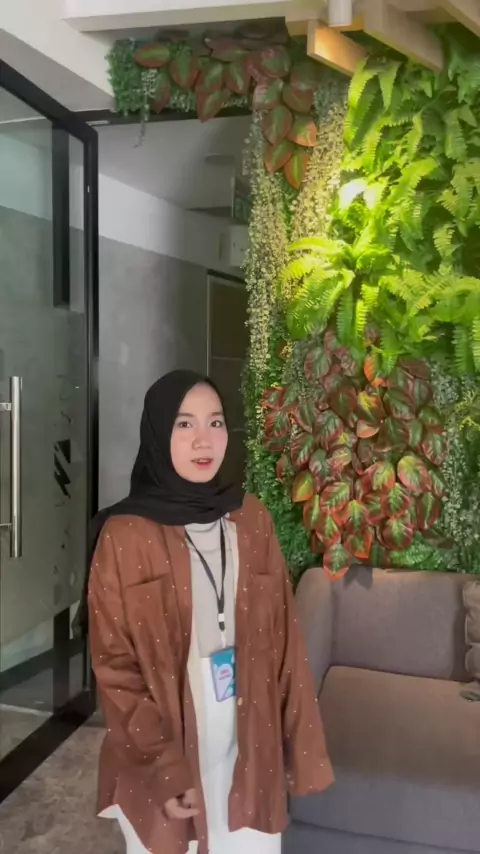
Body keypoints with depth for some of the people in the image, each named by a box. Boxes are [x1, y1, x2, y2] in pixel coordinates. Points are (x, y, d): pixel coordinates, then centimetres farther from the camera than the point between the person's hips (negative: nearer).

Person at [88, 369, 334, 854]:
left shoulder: (251, 519, -2)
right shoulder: (125, 535, -13)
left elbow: (283, 638, 1)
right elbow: (114, 665, -10)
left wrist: (302, 745, 2)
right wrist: (160, 764, -14)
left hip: (249, 745, 3)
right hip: (165, 749, -3)